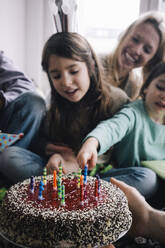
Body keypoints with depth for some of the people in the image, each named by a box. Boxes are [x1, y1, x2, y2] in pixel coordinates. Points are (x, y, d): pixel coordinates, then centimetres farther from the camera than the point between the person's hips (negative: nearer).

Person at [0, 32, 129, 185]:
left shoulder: (116, 99, -5)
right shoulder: (54, 102, 5)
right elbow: (41, 139, 15)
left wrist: (79, 164, -18)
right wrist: (52, 152, -9)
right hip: (58, 169, 3)